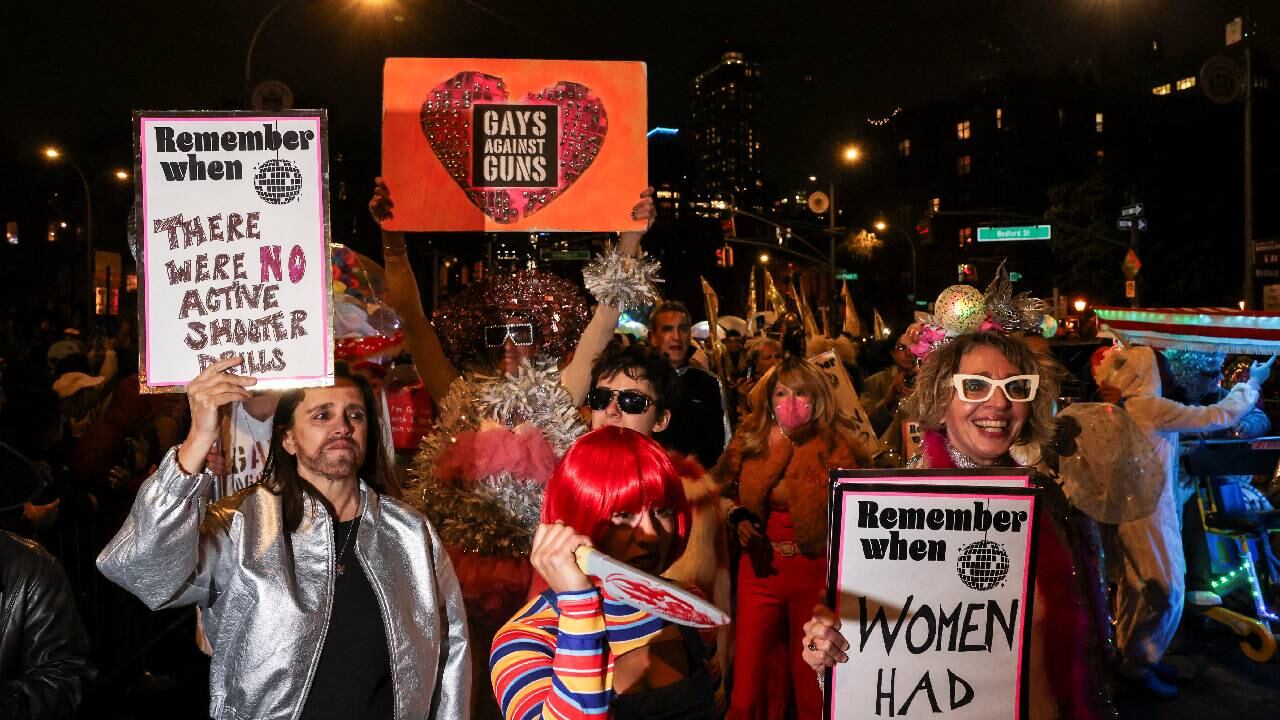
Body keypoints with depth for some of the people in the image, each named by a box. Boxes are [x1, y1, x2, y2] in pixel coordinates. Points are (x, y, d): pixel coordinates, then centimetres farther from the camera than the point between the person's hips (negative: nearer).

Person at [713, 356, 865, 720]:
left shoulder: (835, 448, -6)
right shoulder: (750, 442, 3)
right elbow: (728, 494, 17)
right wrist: (738, 520, -2)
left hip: (815, 570, -2)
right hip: (760, 568, 3)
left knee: (811, 674, 12)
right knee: (751, 673, 7)